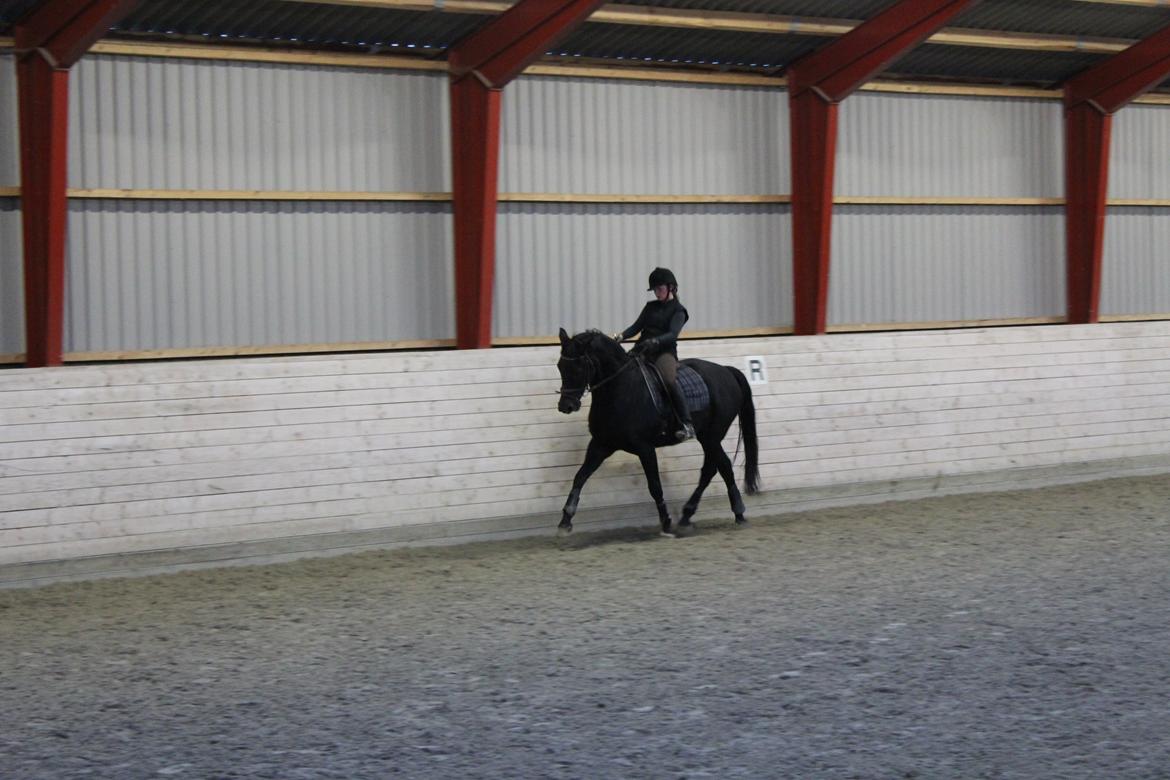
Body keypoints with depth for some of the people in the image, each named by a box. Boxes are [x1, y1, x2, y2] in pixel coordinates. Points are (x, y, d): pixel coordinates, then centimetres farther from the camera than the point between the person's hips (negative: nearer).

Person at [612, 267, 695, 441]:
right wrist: (621, 336, -9)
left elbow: (672, 334, -14)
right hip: (642, 350, 7)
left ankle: (687, 425, -36)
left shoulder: (678, 310, 1)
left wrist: (654, 341, -33)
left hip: (664, 351, -7)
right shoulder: (651, 306, 18)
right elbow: (637, 326, 12)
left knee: (669, 380, -34)